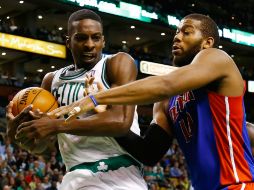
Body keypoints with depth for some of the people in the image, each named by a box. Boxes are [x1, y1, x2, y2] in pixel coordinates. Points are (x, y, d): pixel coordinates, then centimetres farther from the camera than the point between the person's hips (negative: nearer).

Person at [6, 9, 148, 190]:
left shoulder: (118, 63, -3)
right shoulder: (52, 80, 14)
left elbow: (121, 121, -19)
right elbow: (40, 147, 16)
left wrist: (56, 125, -20)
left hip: (118, 175, -5)